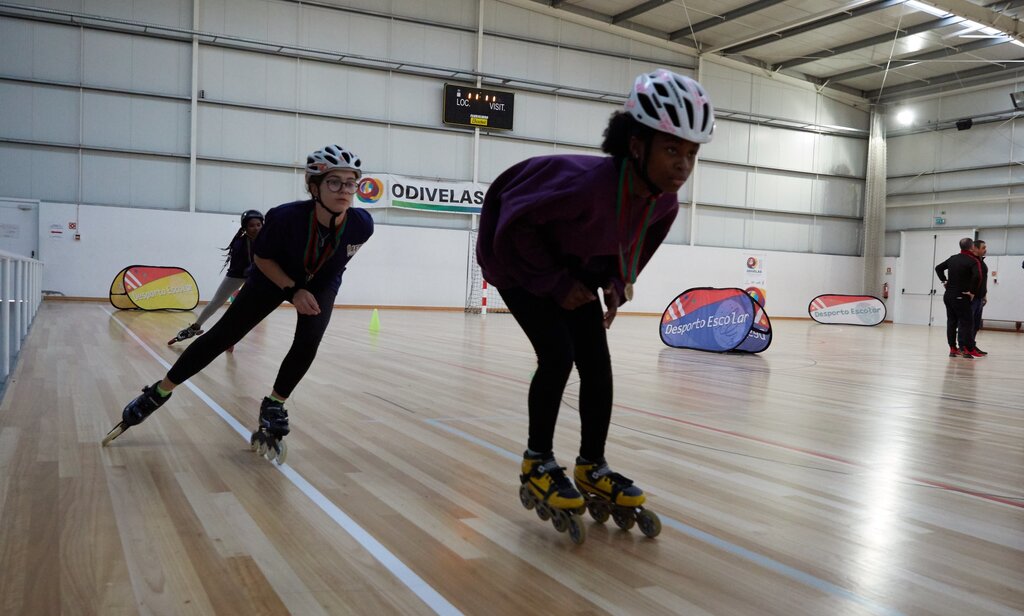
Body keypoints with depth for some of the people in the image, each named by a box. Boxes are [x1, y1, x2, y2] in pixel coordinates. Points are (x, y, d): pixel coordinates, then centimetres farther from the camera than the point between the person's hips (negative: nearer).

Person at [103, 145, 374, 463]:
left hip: (321, 286, 2)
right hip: (273, 278, -1)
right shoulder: (286, 217, -37)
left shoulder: (362, 225, -29)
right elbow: (262, 258, -17)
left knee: (308, 343, -21)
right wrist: (293, 290, -27)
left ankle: (273, 407, 4)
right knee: (222, 335, -2)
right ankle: (158, 393, 13)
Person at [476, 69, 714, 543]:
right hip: (518, 257, -6)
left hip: (576, 268, 7)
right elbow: (515, 225, -30)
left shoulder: (665, 203, -17)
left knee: (597, 362, 0)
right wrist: (555, 283, -23)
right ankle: (537, 465, 3)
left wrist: (618, 283, -6)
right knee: (558, 355, -16)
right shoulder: (587, 183, -40)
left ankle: (593, 470, 14)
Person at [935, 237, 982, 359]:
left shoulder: (953, 258, 10)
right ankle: (966, 348, -7)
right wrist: (972, 292, -16)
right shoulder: (973, 261, -12)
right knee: (966, 322, -1)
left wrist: (944, 281, 18)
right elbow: (977, 277, -27)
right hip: (961, 297, -7)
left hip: (948, 296, 7)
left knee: (951, 322, 10)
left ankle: (953, 349, 12)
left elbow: (938, 268, 20)